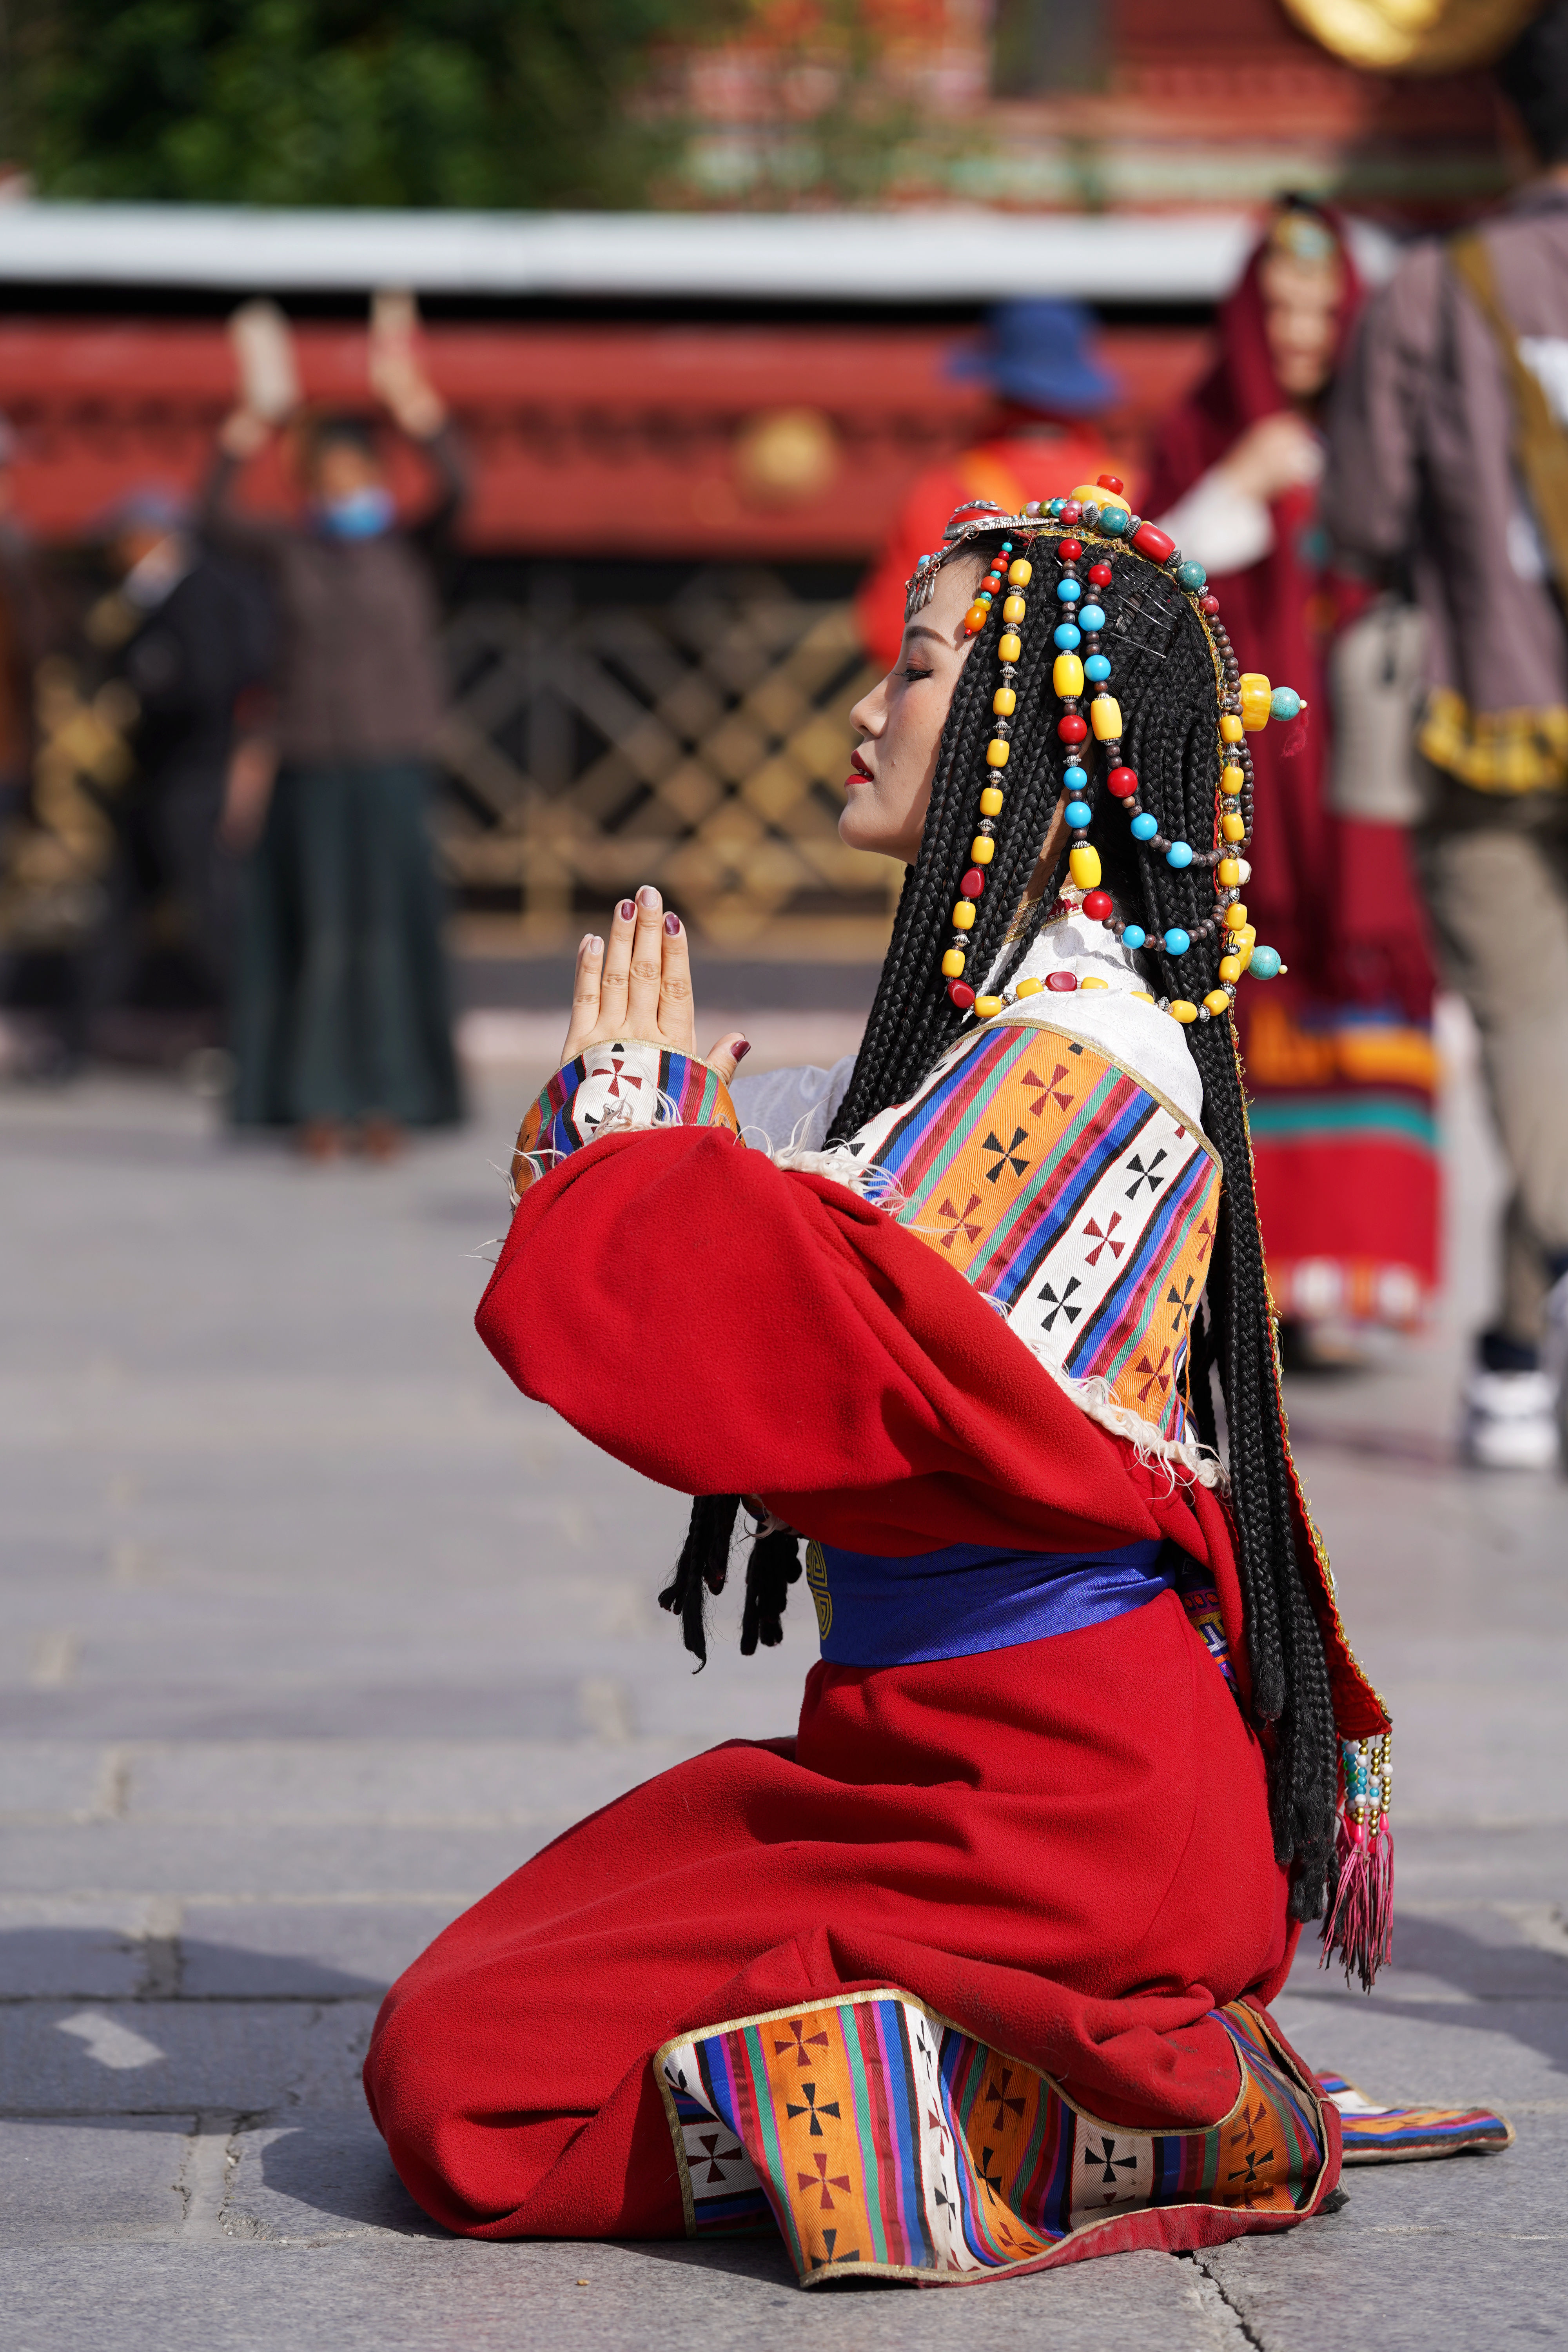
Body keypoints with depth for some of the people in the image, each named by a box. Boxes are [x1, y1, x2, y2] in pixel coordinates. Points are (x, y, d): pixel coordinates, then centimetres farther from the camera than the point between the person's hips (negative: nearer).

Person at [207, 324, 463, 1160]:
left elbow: (455, 491, -15)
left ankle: (386, 1102, 9)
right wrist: (238, 443, -27)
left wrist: (418, 411, -31)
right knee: (318, 939, 0)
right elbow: (219, 512, -9)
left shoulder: (407, 549, 2)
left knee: (387, 937, 2)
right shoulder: (292, 553, 4)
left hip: (393, 769, 0)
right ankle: (321, 1102, 7)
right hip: (314, 770, 0)